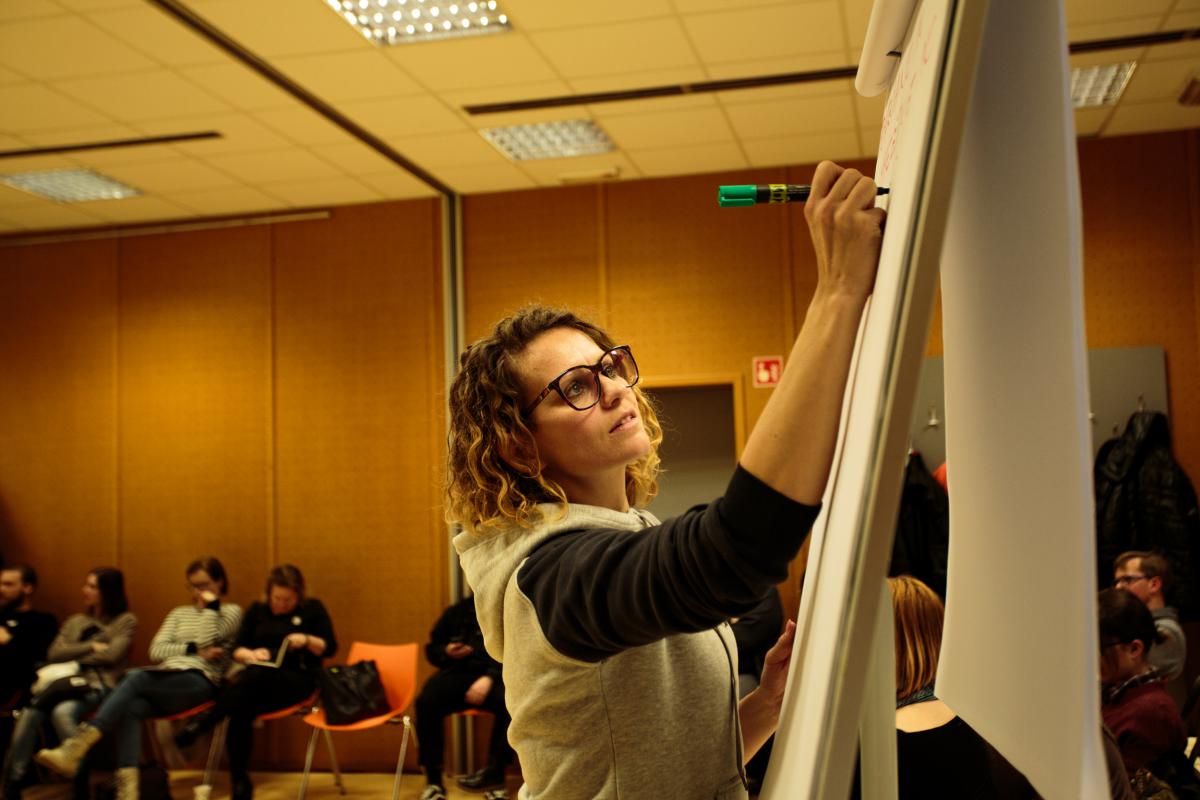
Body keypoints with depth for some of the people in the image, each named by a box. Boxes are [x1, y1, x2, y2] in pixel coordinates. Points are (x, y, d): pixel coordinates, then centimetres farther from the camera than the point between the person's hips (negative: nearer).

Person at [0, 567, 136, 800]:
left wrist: (73, 656, 4)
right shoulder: (75, 621, 26)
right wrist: (91, 646, 1)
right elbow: (53, 654, 11)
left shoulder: (126, 621, 10)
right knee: (29, 713, -29)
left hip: (99, 685, -5)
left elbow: (111, 655, -5)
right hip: (66, 682, 5)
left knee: (62, 712, -37)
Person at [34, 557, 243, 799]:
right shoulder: (180, 613, 28)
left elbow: (205, 639, -6)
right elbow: (156, 650, 12)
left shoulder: (231, 611, 13)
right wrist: (196, 651, -1)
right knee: (130, 708, -31)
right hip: (163, 684, 5)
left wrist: (211, 605, 2)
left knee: (135, 676, -31)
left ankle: (75, 748, -43)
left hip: (199, 682, -5)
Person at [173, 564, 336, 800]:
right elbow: (237, 650, 11)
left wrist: (307, 640, -15)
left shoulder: (312, 608, 8)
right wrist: (250, 654, -12)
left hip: (297, 678, -3)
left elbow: (330, 648, 4)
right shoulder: (257, 610, 16)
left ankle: (204, 721, -38)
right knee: (240, 709, -34)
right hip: (258, 681, 3)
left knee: (257, 676, -39)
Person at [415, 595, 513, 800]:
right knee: (426, 702, -28)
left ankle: (494, 773, -24)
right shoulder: (457, 612, 18)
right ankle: (433, 780, -19)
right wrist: (447, 652, -1)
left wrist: (490, 677, -20)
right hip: (459, 674, 2)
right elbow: (432, 649, 24)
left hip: (495, 676, -2)